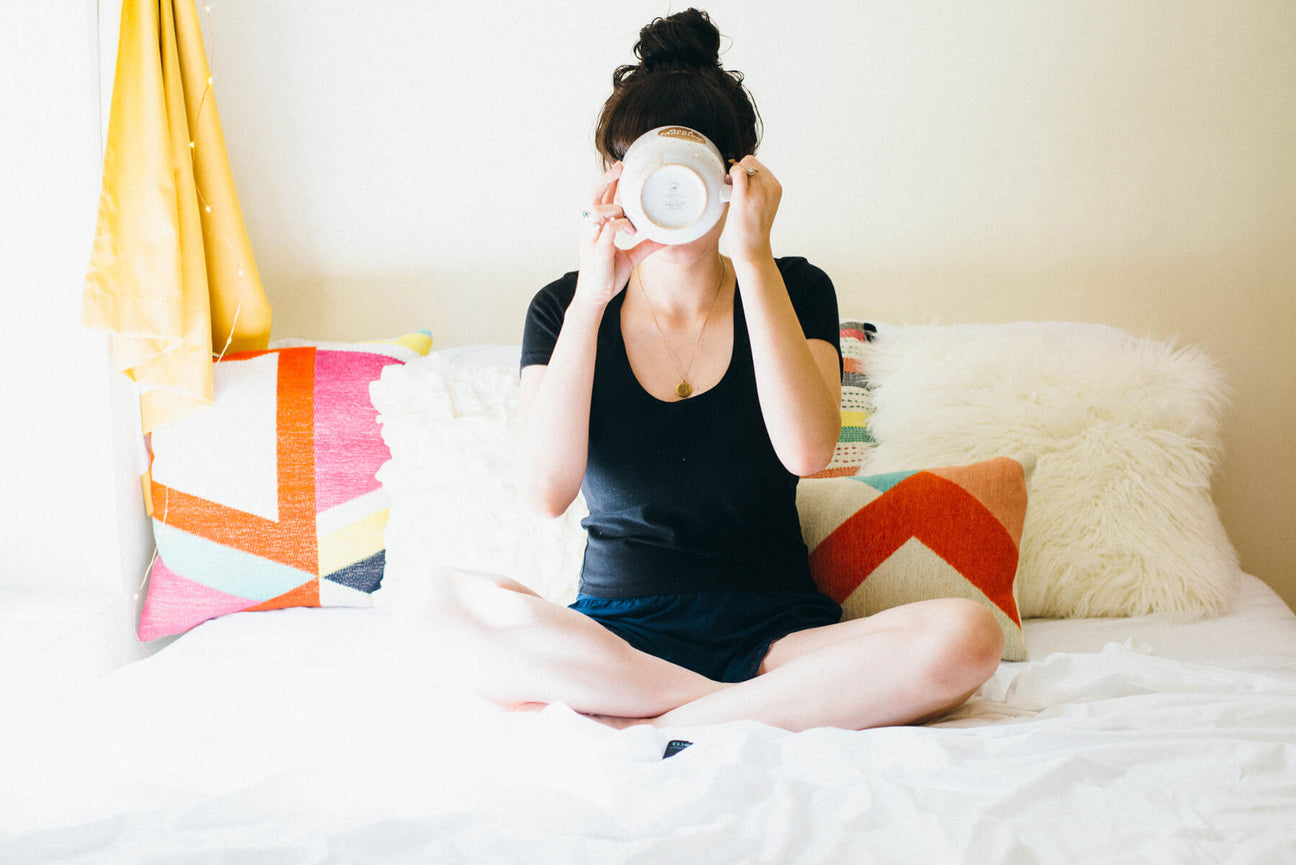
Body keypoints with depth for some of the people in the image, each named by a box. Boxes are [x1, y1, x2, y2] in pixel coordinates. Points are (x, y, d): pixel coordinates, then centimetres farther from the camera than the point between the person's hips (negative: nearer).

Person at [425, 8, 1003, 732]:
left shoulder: (795, 291, 4)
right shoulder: (565, 308, 3)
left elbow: (807, 450, -17)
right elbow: (546, 489, -13)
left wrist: (753, 259, -17)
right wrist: (592, 297, -16)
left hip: (775, 630, 0)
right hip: (618, 632, 0)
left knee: (968, 635, -29)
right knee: (465, 607, -33)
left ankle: (658, 723, -23)